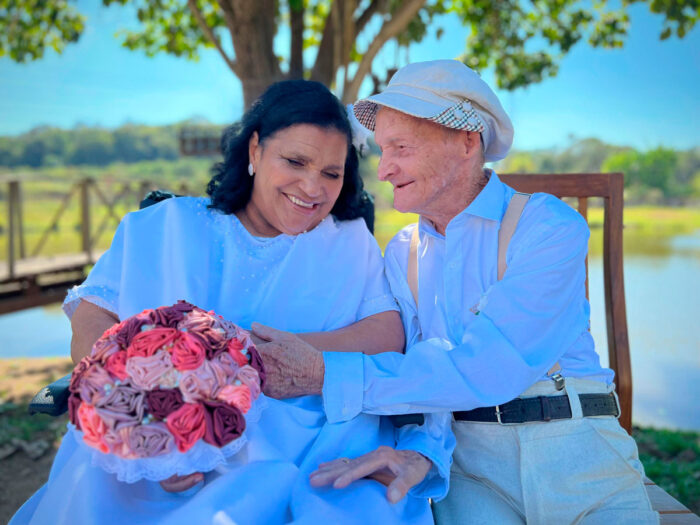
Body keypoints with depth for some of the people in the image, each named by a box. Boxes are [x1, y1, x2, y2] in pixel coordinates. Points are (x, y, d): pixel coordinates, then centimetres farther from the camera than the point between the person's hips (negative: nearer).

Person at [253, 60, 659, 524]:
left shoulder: (550, 228, -8)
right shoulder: (401, 254, 11)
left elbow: (486, 369, -20)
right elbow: (401, 366, 0)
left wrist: (326, 375, -24)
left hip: (574, 453, -1)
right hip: (467, 459, 2)